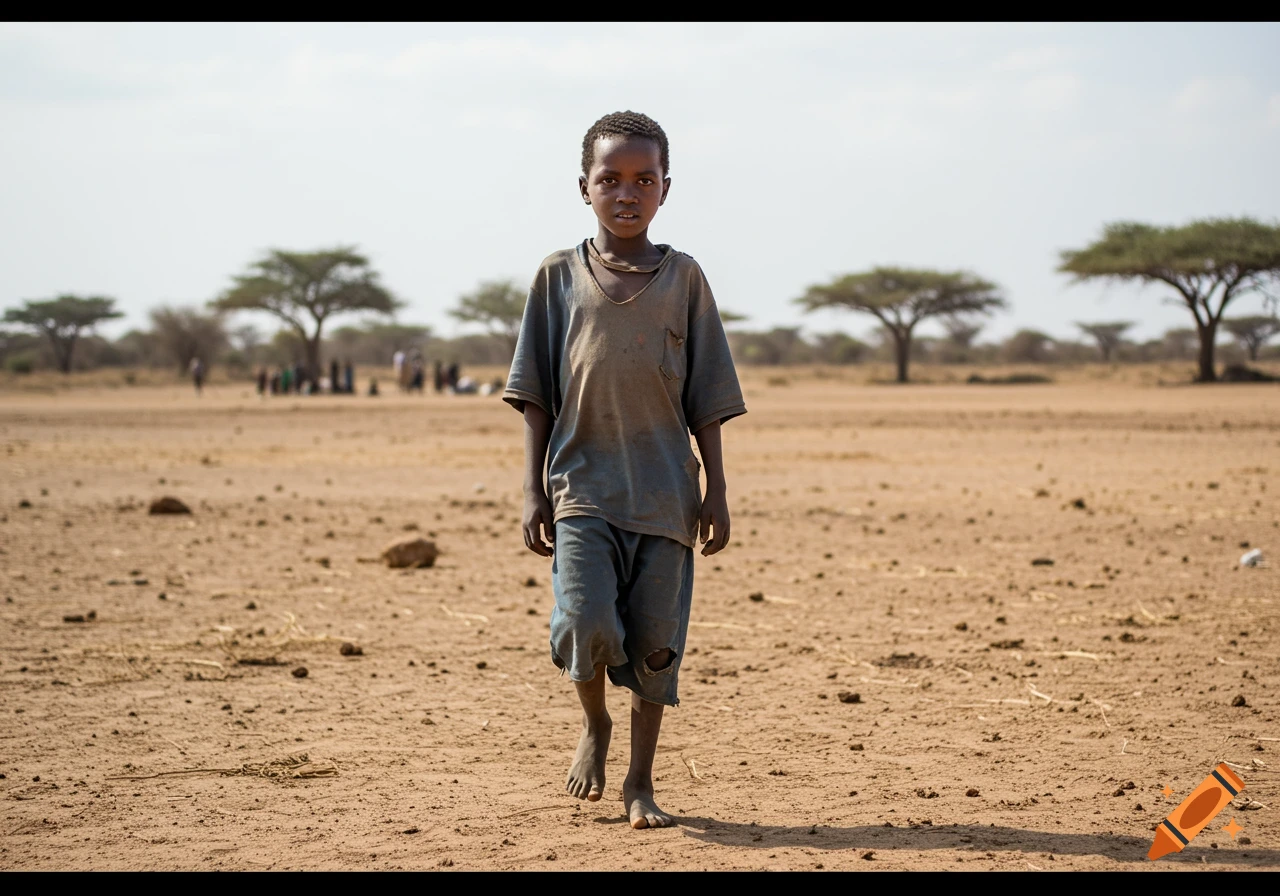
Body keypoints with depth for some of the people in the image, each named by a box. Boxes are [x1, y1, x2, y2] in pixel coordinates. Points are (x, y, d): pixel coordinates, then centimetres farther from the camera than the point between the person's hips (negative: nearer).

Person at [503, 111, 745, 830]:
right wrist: (534, 491, 1)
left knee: (654, 642, 3)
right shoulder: (560, 277, 5)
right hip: (582, 485, -1)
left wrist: (716, 493, 2)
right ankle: (595, 725, 15)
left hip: (665, 493, 1)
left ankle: (642, 781, 18)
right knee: (586, 624, -16)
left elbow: (707, 401, 6)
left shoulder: (683, 278, 5)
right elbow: (537, 396, 6)